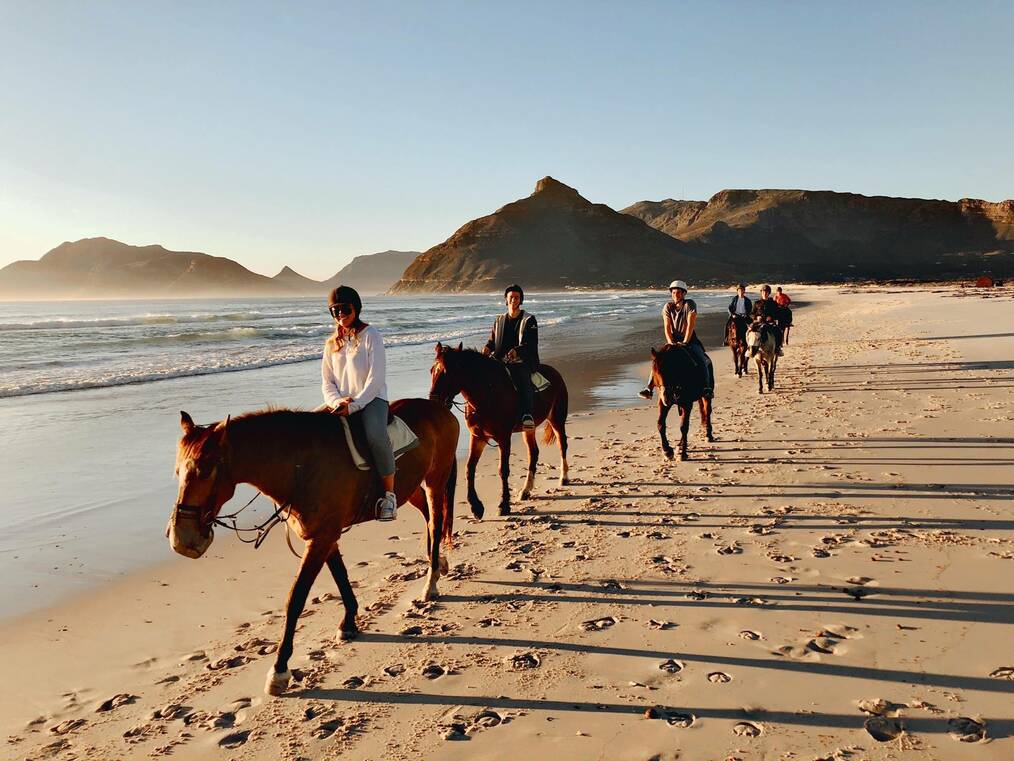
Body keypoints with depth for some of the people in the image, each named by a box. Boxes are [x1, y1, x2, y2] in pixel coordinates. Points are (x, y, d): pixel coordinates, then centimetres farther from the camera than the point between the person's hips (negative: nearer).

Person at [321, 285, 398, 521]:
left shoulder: (370, 335, -2)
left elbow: (376, 378, -11)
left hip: (371, 399, -6)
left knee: (376, 437, -34)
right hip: (341, 403, 6)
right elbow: (326, 382, 12)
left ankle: (389, 494, -17)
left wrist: (354, 405, -20)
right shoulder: (332, 343, 15)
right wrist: (337, 401, -10)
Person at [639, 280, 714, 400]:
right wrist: (670, 342, -22)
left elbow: (690, 325, -18)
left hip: (690, 341, -2)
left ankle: (708, 388, -20)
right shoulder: (668, 307, -1)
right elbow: (667, 327, -7)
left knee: (705, 361, -22)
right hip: (673, 341, 3)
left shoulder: (690, 304, -10)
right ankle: (648, 389, -8)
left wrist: (685, 342, -27)